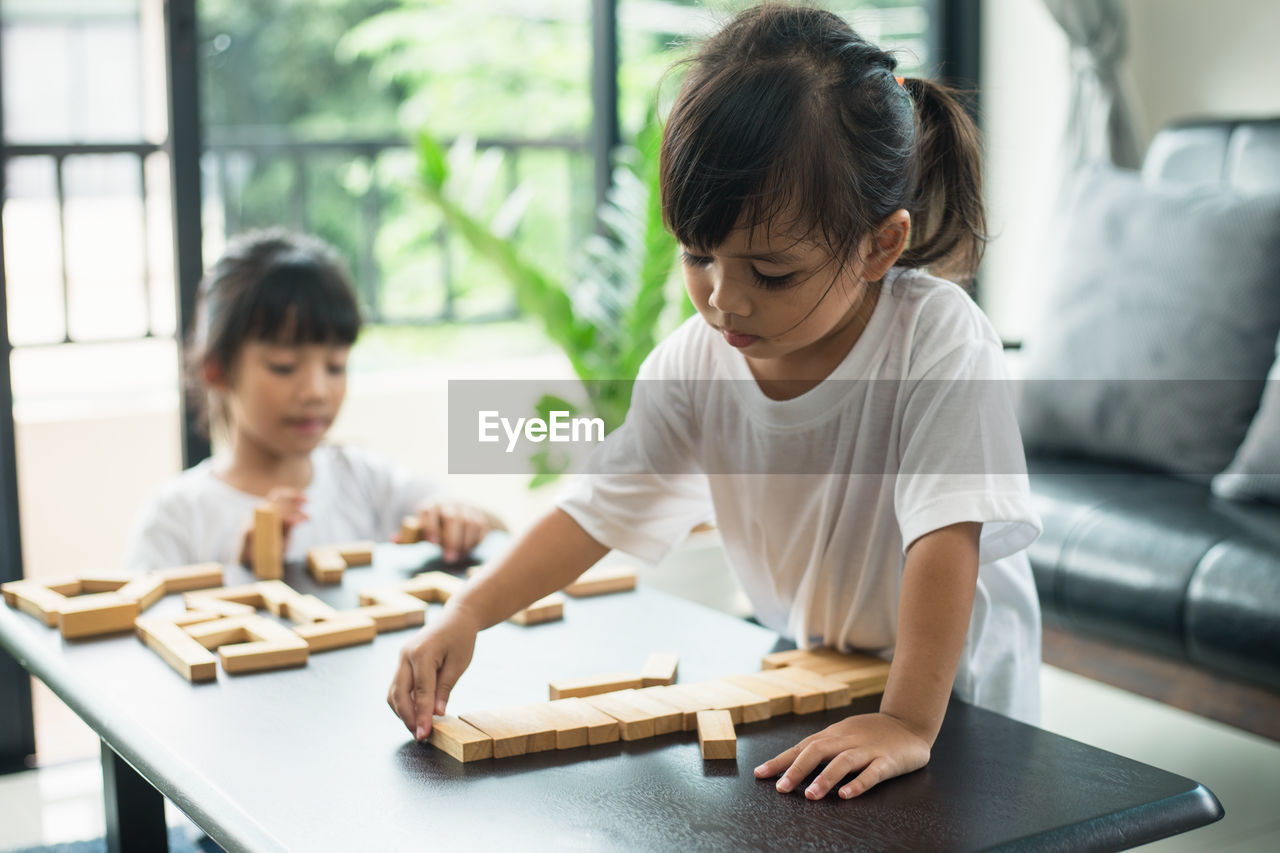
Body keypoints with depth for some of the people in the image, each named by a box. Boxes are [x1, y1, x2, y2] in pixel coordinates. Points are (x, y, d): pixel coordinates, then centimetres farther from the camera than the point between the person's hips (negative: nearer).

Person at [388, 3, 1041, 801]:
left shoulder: (939, 339, -26)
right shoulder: (696, 362, -13)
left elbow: (947, 533, -30)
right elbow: (598, 509, -9)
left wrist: (909, 722, -36)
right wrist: (467, 614, -20)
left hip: (955, 688, -2)